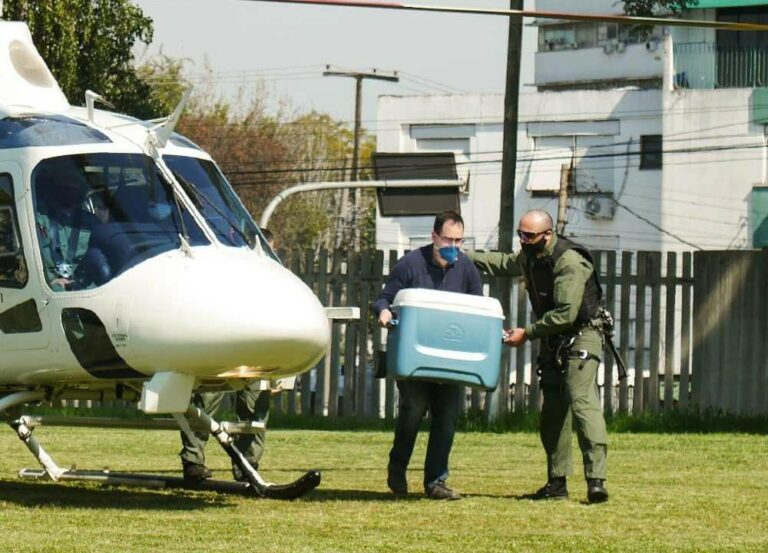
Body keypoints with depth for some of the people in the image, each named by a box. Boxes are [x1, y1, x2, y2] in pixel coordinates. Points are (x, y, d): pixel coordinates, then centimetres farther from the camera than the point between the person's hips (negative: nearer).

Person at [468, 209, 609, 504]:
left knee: (582, 402, -22)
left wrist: (527, 334, -20)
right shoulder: (530, 257, 6)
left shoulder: (570, 263, -23)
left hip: (581, 338, -9)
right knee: (552, 411, 8)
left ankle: (596, 480, -30)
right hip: (553, 343, 9)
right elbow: (503, 263, 30)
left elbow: (566, 314, -27)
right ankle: (557, 483, 14)